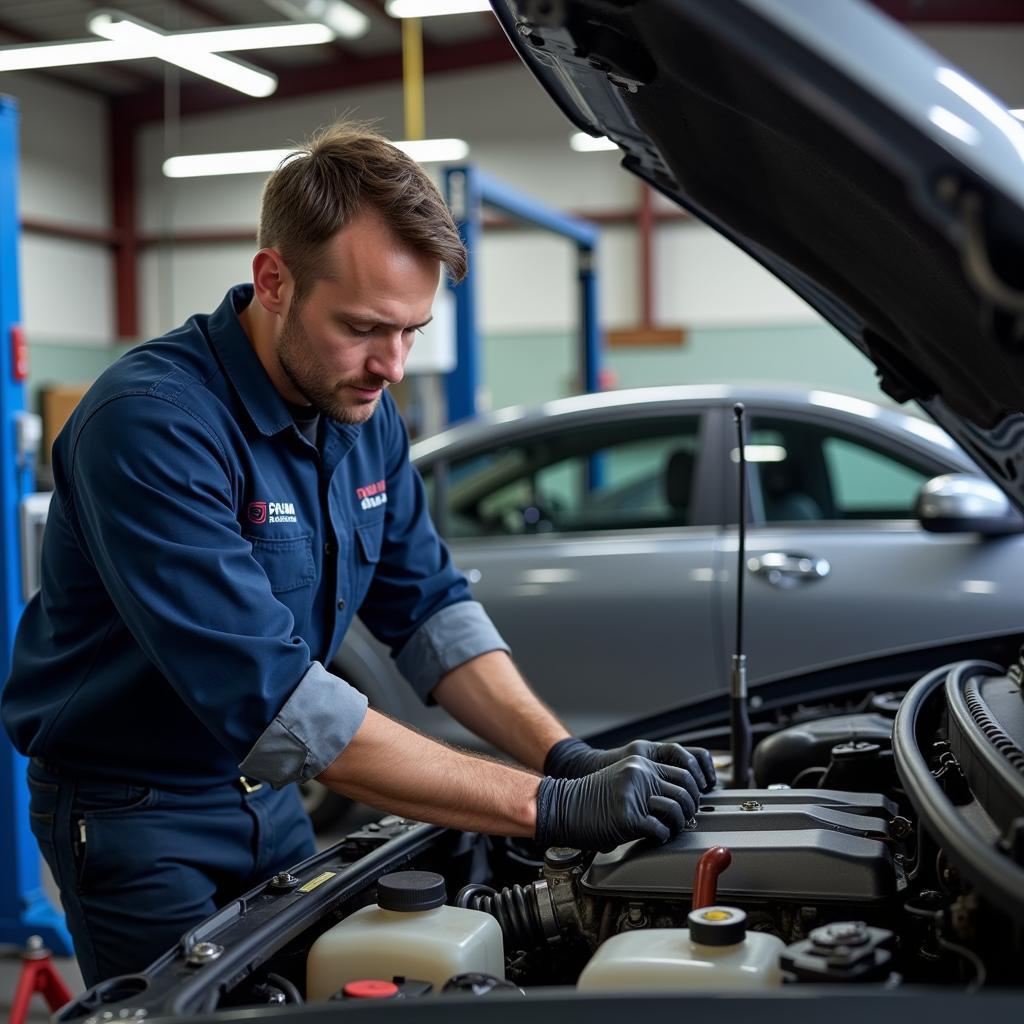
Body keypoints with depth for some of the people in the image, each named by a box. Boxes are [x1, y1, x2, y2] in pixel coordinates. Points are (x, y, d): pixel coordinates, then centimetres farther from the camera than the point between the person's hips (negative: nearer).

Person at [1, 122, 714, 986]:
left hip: (263, 786, 7)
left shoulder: (364, 414, -3)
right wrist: (549, 808, -36)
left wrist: (570, 759, -16)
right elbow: (271, 700, -36)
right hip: (136, 809, -7)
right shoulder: (151, 425, -30)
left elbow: (429, 607, 0)